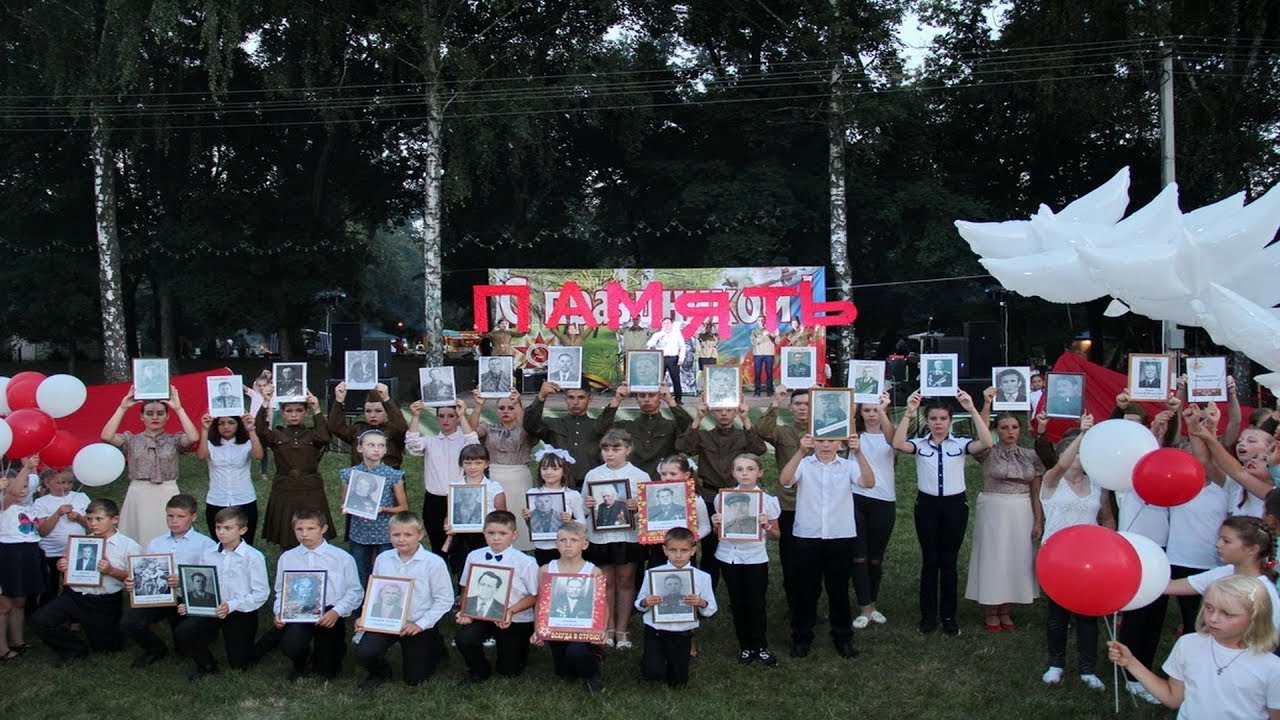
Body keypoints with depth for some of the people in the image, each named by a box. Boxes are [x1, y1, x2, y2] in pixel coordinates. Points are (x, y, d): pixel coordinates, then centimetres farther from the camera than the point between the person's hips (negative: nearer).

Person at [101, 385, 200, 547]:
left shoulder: (174, 439, 5)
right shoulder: (131, 440, 8)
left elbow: (194, 438, -16)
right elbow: (106, 437, -9)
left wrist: (179, 409, -13)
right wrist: (123, 407, -8)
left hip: (167, 496, -1)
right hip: (138, 496, 1)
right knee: (139, 538, 0)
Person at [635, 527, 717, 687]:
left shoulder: (702, 577, -5)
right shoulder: (652, 574, -6)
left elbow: (711, 611, 2)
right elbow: (639, 604, 4)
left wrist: (702, 603, -20)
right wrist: (645, 603, -19)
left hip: (683, 633, 1)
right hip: (656, 630, -1)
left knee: (678, 682, 12)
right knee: (654, 674, -17)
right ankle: (649, 661, 18)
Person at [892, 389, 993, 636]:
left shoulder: (960, 444, 0)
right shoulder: (919, 444, 0)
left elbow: (986, 443, -19)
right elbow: (898, 444, -21)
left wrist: (972, 410, -24)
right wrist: (908, 413, -28)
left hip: (955, 504, 0)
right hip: (927, 504, 0)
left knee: (949, 561, 7)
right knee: (929, 561, 7)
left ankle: (948, 616, 18)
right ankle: (928, 615, 16)